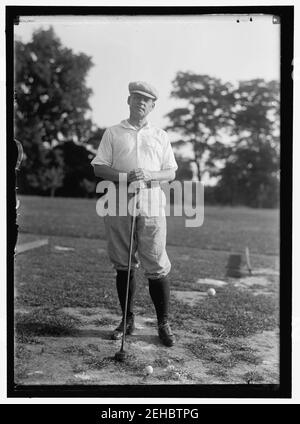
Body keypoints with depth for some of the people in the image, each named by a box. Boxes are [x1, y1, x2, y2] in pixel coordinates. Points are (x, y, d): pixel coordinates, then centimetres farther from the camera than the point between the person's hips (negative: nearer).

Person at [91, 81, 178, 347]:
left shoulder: (161, 136, 15)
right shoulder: (113, 133, 13)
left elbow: (171, 173, 11)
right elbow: (98, 168, 5)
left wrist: (149, 175, -10)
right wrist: (124, 176, -12)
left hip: (151, 206, 0)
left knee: (157, 267, -4)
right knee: (124, 266, 6)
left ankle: (164, 324, 8)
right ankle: (128, 320, 20)